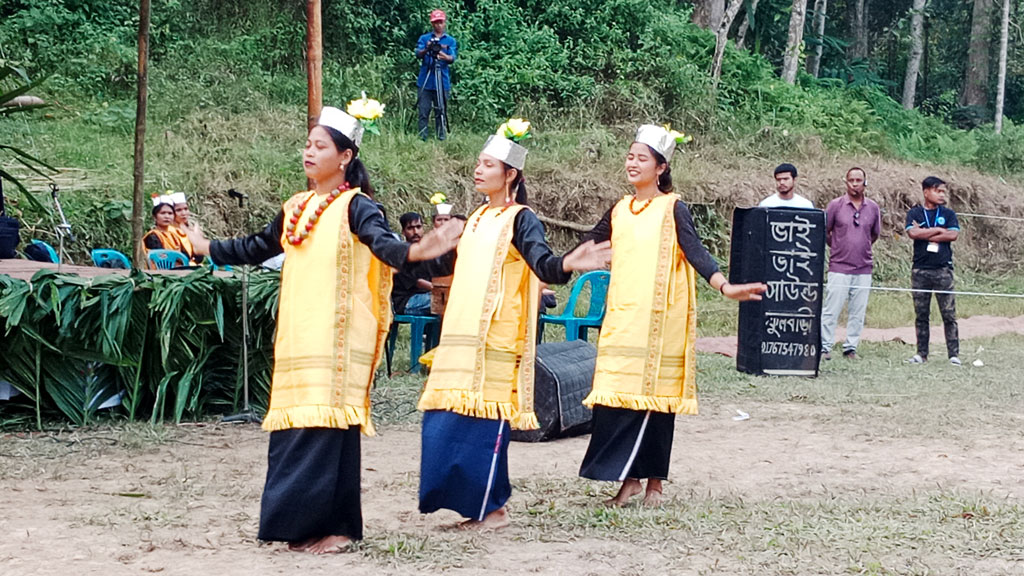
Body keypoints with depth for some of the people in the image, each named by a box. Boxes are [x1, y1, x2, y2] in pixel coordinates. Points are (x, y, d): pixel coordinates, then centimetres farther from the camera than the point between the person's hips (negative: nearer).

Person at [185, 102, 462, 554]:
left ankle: (337, 526, -3)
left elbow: (382, 242, -22)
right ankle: (303, 524, 14)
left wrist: (413, 253, -43)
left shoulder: (355, 205, -4)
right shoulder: (295, 209, 16)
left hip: (337, 340, -7)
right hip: (298, 340, 7)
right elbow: (257, 248, 29)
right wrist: (208, 248, 37)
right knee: (294, 427, 6)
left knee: (329, 426, -9)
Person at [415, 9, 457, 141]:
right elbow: (418, 54, -5)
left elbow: (452, 58, -5)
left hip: (442, 82, 0)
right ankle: (422, 139, 3)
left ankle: (442, 139, 5)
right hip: (425, 82, 0)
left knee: (441, 113, 1)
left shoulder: (450, 41, 9)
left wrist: (443, 55, -27)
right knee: (423, 113, -1)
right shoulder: (424, 38, 9)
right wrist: (426, 49, -27)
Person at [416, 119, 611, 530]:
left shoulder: (520, 220, -5)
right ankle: (475, 504, 14)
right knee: (444, 422, 4)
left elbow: (542, 263, -22)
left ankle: (493, 508, 4)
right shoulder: (478, 219, 17)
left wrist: (566, 264, -43)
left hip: (495, 342, -7)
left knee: (483, 423, -8)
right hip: (462, 339, 7)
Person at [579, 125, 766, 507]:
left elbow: (695, 252, -14)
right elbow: (588, 246, 24)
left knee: (652, 395, -2)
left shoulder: (673, 209, -2)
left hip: (657, 319, -5)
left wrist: (724, 286, -29)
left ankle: (653, 481, 6)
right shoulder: (619, 210, 13)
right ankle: (629, 478, 6)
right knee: (616, 394, -1)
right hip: (620, 318, 5)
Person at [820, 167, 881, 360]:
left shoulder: (873, 208, 6)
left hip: (864, 269, 3)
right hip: (839, 267, -3)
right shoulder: (835, 205, -3)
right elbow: (824, 232, 6)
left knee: (858, 312, 6)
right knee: (831, 309, -3)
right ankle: (824, 347, 5)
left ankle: (851, 347, 15)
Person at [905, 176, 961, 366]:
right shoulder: (914, 213, 7)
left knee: (949, 314, -3)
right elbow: (913, 233, -10)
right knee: (921, 314, 5)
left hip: (942, 270, 0)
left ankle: (954, 354, 0)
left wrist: (924, 234, -5)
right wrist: (937, 230, -5)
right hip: (920, 270, 0)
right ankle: (922, 353, 11)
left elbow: (953, 235, -6)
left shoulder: (948, 214, 9)